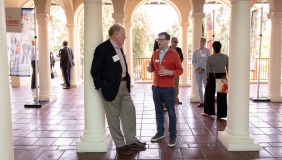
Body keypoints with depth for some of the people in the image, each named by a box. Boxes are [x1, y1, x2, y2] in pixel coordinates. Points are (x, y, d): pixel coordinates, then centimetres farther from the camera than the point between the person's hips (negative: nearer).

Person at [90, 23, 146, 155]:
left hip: (123, 85, 9)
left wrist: (127, 82, 14)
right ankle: (120, 144, 18)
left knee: (130, 111, 12)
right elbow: (95, 70, -15)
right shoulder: (103, 48, -15)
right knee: (114, 117, 4)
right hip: (111, 87, -9)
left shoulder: (119, 48, 12)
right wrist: (100, 87, -15)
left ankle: (131, 141, 26)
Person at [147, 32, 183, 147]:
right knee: (158, 111, 13)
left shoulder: (174, 54, -7)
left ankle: (173, 136, 13)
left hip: (168, 88, -5)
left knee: (171, 112, 4)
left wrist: (169, 72, -23)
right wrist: (150, 69, -4)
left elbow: (180, 70, -6)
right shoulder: (155, 54, 9)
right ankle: (160, 132, 27)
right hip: (155, 87, 5)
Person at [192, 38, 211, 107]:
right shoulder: (195, 51, 10)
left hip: (205, 71, -3)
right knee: (199, 87, 4)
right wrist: (198, 68, -8)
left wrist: (203, 69, -11)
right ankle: (201, 101, 11)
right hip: (197, 71, 3)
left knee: (206, 86, -6)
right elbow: (193, 61, 5)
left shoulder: (207, 51, 3)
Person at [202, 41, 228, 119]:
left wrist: (208, 77, 11)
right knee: (222, 96, 9)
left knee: (209, 94, 13)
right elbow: (228, 69, 1)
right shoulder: (226, 57, -2)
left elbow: (207, 70, -7)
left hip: (212, 77, -2)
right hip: (222, 76, 2)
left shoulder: (210, 58, -9)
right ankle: (221, 114, 12)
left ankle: (208, 111, 20)